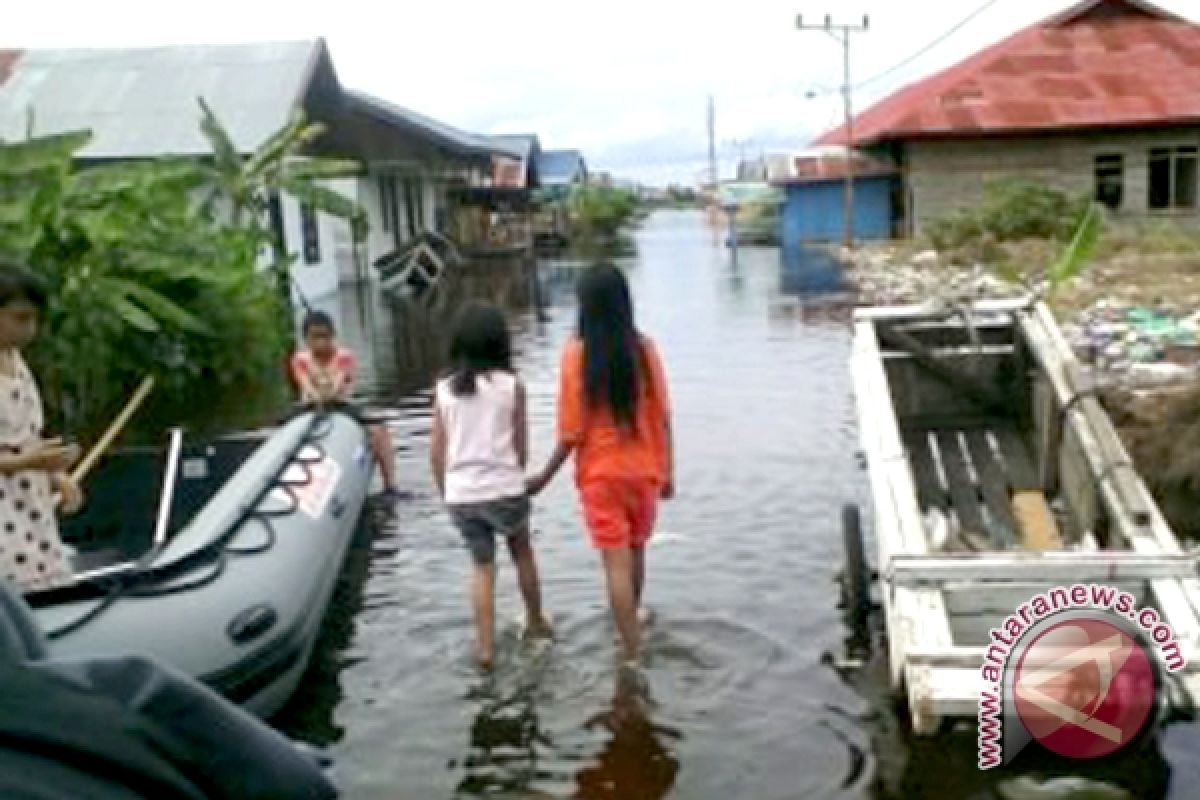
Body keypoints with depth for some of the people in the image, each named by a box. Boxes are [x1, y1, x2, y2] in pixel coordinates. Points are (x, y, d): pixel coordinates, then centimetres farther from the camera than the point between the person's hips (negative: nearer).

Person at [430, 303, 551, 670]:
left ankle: (485, 649, 14)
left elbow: (436, 453, 4)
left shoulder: (444, 388, 1)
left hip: (460, 494, 2)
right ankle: (535, 623, 39)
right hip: (504, 489, -2)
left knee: (482, 567, 17)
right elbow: (521, 446, 0)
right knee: (523, 554, 23)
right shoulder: (512, 385, -6)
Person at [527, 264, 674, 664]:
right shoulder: (645, 348, -6)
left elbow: (573, 431, -13)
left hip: (600, 474, -3)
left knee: (616, 564, 2)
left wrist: (545, 476, 0)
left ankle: (633, 655, 3)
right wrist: (668, 470, 8)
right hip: (644, 470, 3)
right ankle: (631, 625, 42)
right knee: (635, 552, 22)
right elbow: (662, 417, -3)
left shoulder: (576, 353, -13)